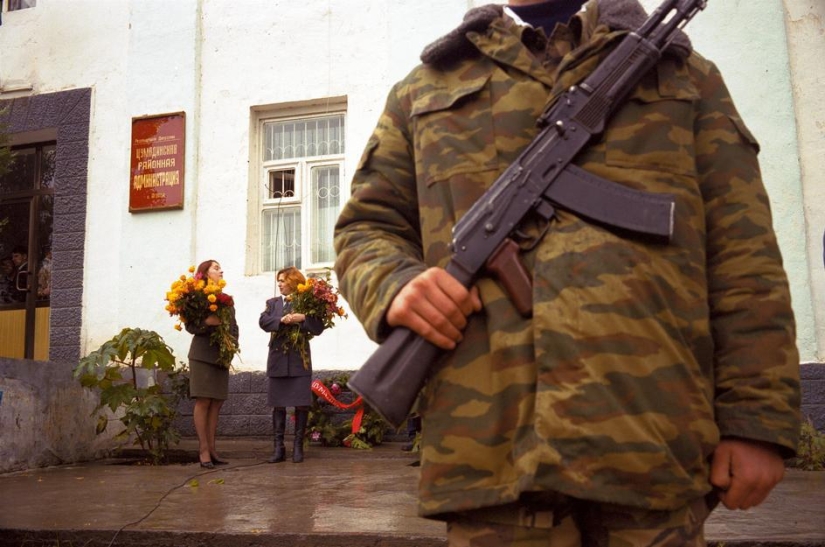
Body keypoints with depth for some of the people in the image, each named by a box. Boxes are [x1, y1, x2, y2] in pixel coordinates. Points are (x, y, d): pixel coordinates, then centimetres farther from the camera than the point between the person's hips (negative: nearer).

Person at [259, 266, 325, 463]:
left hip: (300, 360, -3)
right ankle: (279, 448, 9)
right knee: (278, 405, 4)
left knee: (301, 405, -2)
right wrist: (281, 320, -18)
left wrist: (303, 318, -21)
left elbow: (318, 328, -5)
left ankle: (298, 447, 8)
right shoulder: (273, 303, 13)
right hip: (278, 360, 3)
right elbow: (263, 321, -3)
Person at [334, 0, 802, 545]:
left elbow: (743, 257, 9)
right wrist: (392, 285, -5)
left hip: (654, 437, 1)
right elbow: (366, 227, 19)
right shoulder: (425, 90, 20)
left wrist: (759, 416, 0)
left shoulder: (687, 75, 18)